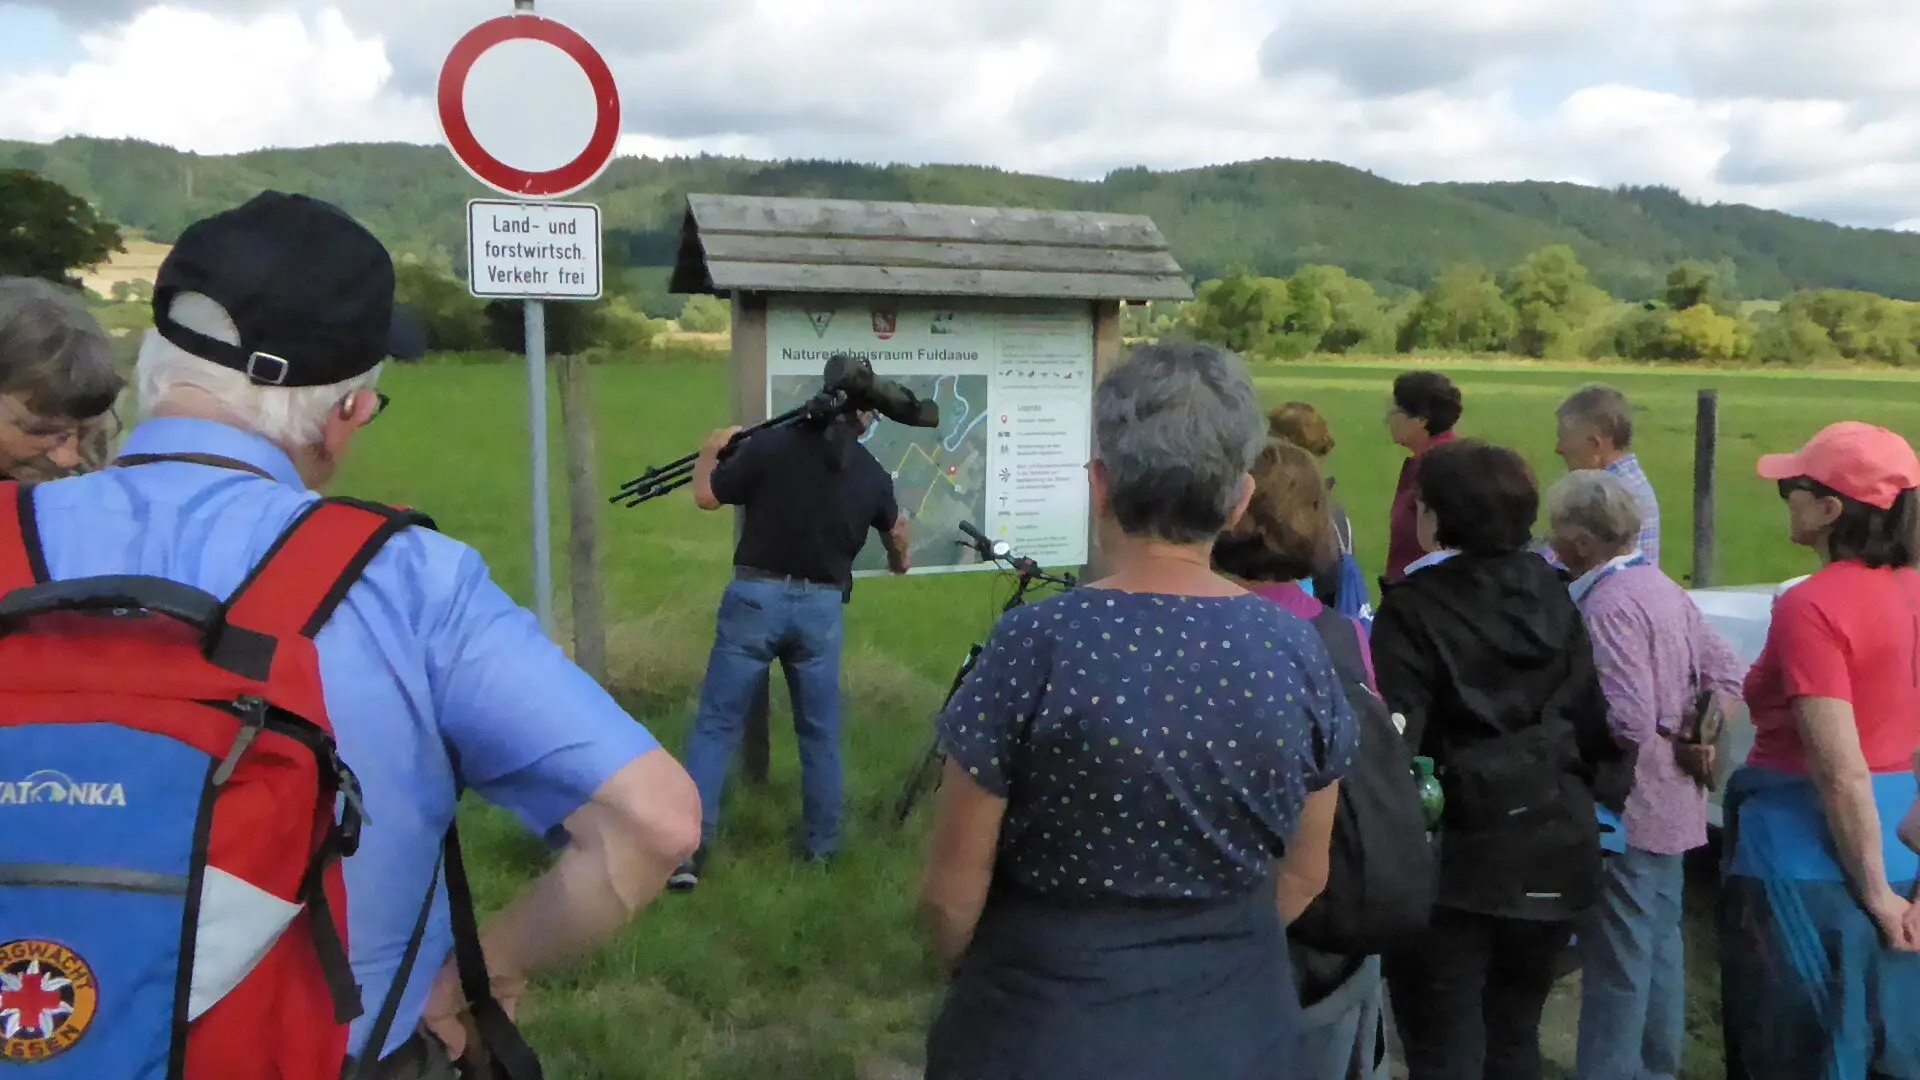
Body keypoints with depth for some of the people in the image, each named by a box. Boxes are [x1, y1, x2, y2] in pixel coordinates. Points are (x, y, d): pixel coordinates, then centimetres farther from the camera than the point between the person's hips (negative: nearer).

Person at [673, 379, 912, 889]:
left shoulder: (771, 443, -8)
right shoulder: (871, 473, 4)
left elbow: (706, 497, -3)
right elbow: (895, 528, 25)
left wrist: (710, 451, 18)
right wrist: (900, 559, 48)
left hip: (756, 598, -2)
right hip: (821, 607, 2)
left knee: (716, 724, 5)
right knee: (820, 732, 16)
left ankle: (689, 847, 2)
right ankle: (820, 844, 23)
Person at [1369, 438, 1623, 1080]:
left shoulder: (1413, 608, -13)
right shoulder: (1550, 592, 3)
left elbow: (1395, 739, -19)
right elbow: (1592, 719, 5)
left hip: (1458, 853, -6)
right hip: (1552, 845, 6)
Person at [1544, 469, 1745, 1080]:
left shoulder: (1607, 606, -21)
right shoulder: (1662, 588, 8)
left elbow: (1626, 724, -27)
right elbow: (1726, 674, 12)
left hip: (1627, 812, -10)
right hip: (1673, 805, 10)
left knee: (1616, 964, 1)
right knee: (1661, 946, 19)